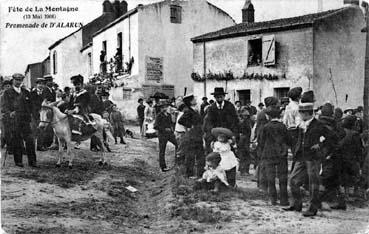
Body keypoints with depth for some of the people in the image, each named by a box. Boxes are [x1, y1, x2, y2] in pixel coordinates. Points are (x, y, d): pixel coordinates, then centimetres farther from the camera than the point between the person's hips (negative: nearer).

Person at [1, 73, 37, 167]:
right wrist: (9, 113, -21)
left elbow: (30, 106, 21)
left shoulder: (26, 92, 16)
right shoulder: (7, 93, 6)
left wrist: (30, 114, 6)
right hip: (13, 121, -2)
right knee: (16, 142, 1)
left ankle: (32, 161, -1)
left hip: (25, 120, 2)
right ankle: (18, 161, 12)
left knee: (30, 140, -5)